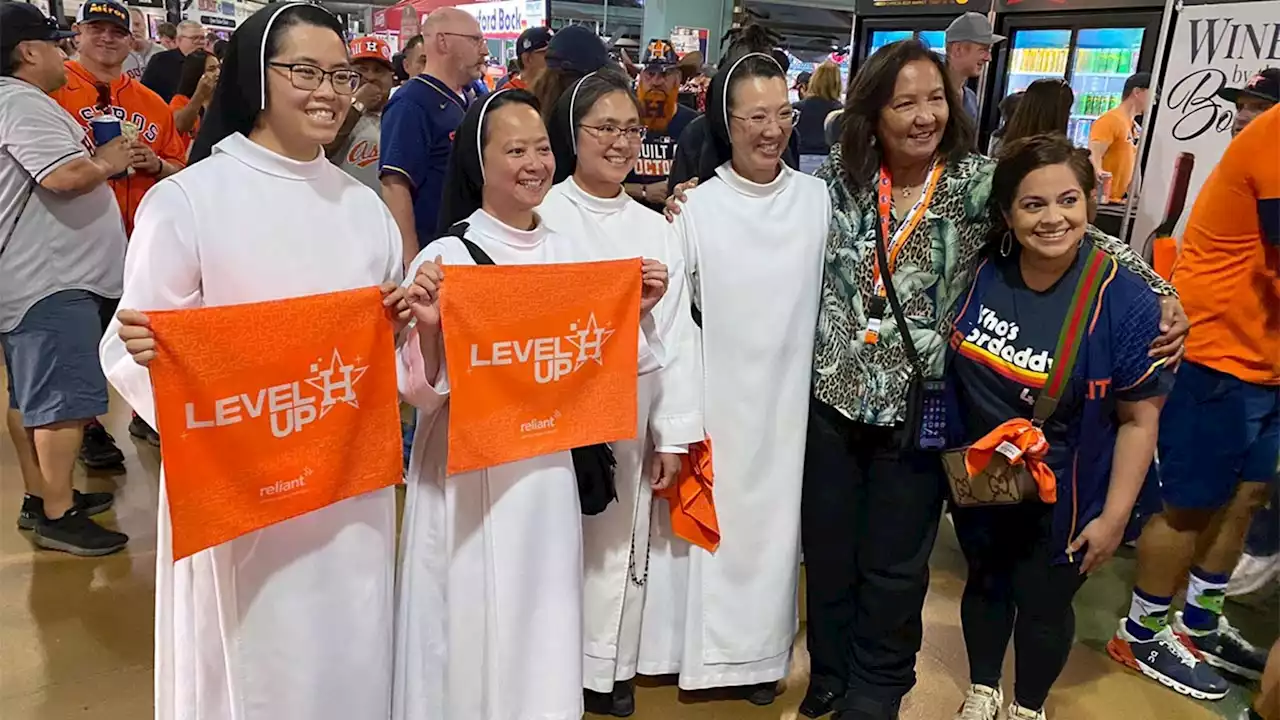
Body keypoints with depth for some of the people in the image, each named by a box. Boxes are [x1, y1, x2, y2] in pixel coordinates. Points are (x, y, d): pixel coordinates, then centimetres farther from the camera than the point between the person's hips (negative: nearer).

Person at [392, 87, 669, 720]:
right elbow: (421, 395, -10)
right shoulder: (445, 258, -11)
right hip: (467, 472, -4)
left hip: (549, 469, 4)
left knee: (543, 620, 17)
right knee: (474, 621, 9)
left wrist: (637, 313, -3)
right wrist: (428, 329, -28)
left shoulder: (575, 254, 4)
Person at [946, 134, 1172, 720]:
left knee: (1043, 604, 17)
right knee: (985, 585, 24)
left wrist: (1113, 517, -14)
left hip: (1061, 498, -3)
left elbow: (1139, 419, -15)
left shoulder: (1126, 302, -22)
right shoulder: (980, 273, -12)